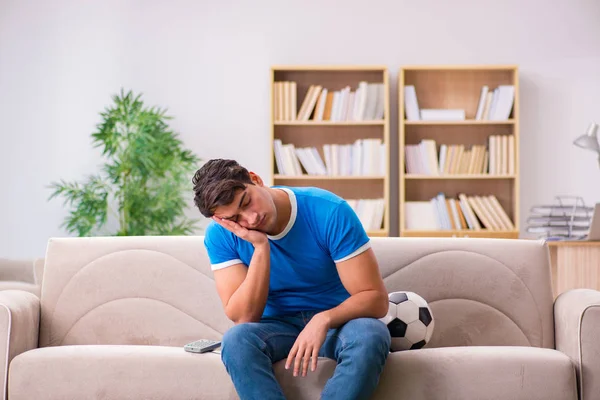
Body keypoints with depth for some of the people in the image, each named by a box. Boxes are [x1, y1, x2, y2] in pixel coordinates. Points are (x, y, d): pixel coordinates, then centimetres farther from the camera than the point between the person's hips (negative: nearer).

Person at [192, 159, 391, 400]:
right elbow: (243, 317, -19)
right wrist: (261, 247, -28)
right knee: (236, 339, -32)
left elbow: (375, 299, -19)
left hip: (339, 320, -1)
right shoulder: (221, 235, -12)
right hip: (277, 326, 1)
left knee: (370, 336, -35)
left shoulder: (330, 211, -20)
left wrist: (324, 319, -37)